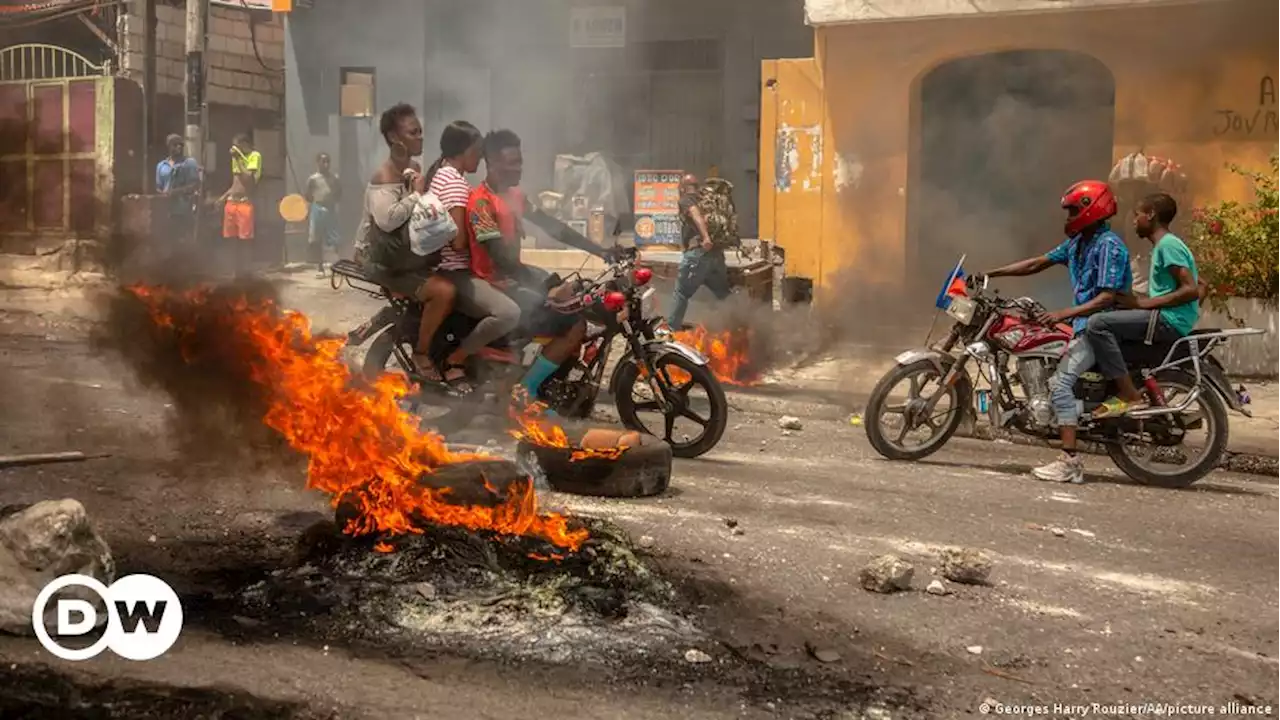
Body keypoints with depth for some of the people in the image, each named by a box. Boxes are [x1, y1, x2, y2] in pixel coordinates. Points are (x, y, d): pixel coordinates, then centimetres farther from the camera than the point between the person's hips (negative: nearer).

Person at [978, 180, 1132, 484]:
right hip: (1084, 321, 11)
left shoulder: (1109, 246, -14)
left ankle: (1070, 462, -22)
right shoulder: (1077, 242, 15)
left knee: (1061, 382, -21)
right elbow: (1038, 263, 18)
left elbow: (1108, 297, -22)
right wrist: (991, 274, 14)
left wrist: (1065, 313, -30)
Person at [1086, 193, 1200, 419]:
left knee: (1097, 324, -20)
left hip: (1169, 321, -11)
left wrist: (1144, 303, -17)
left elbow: (1191, 289, -20)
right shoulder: (1164, 244, 20)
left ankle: (1129, 395, -19)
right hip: (1164, 318, 11)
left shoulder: (1168, 244, -10)